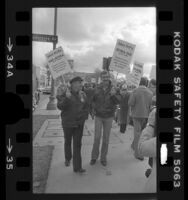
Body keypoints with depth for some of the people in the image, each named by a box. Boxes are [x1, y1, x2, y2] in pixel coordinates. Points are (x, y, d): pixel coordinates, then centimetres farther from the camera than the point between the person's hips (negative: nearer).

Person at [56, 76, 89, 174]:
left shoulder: (82, 94, 1)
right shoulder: (65, 93, -11)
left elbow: (86, 107, 13)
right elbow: (60, 106, -22)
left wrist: (84, 116, 5)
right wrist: (67, 98, -35)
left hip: (79, 123, 2)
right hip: (68, 123, -2)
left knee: (77, 144, 3)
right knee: (68, 142, 18)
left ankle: (77, 167, 10)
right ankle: (68, 159, 44)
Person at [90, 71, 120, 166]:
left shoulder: (113, 89, -7)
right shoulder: (97, 89, -6)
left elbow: (117, 101, -15)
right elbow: (92, 100, 8)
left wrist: (113, 95, -32)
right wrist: (93, 109, -2)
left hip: (109, 117, 1)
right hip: (98, 116, 0)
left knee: (106, 138, 9)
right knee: (97, 137, 0)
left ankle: (103, 157, 23)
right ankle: (94, 157, 17)